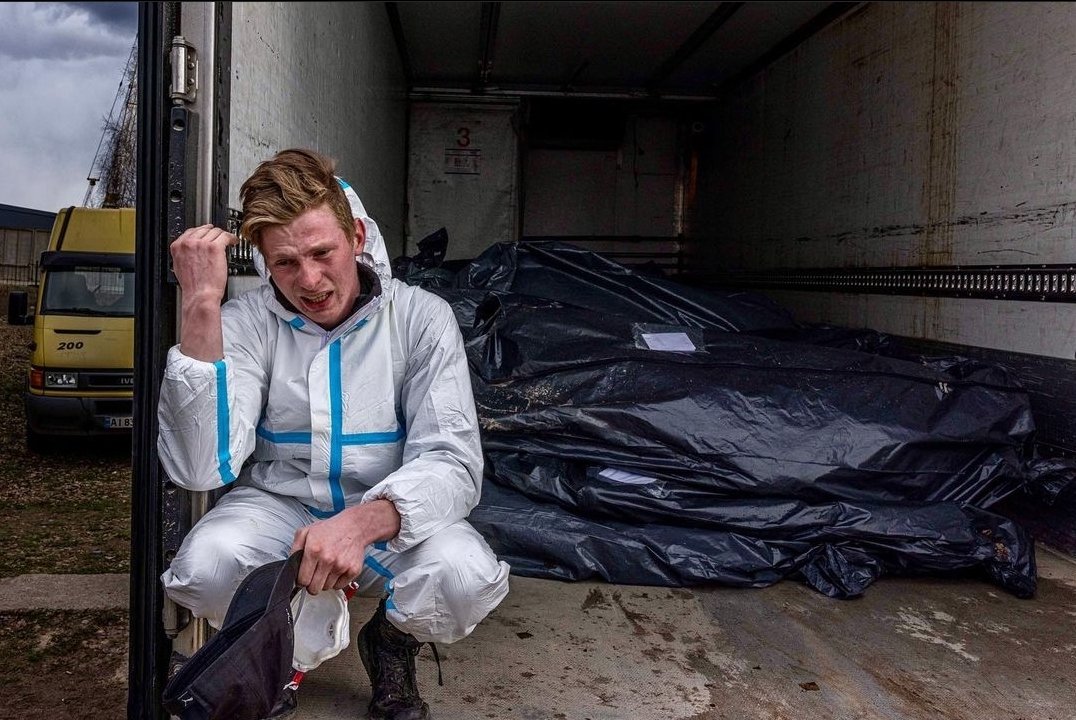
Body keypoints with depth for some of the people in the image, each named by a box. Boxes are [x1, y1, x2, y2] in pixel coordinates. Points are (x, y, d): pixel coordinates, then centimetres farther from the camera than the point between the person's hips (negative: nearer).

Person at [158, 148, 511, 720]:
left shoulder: (422, 318, -11)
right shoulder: (246, 323, -10)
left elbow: (451, 461, -17)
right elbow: (201, 469, -23)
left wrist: (363, 522, -38)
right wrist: (201, 305, -29)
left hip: (390, 517, 0)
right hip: (278, 505, 1)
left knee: (466, 579, -31)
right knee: (206, 568, -31)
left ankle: (390, 642, 7)